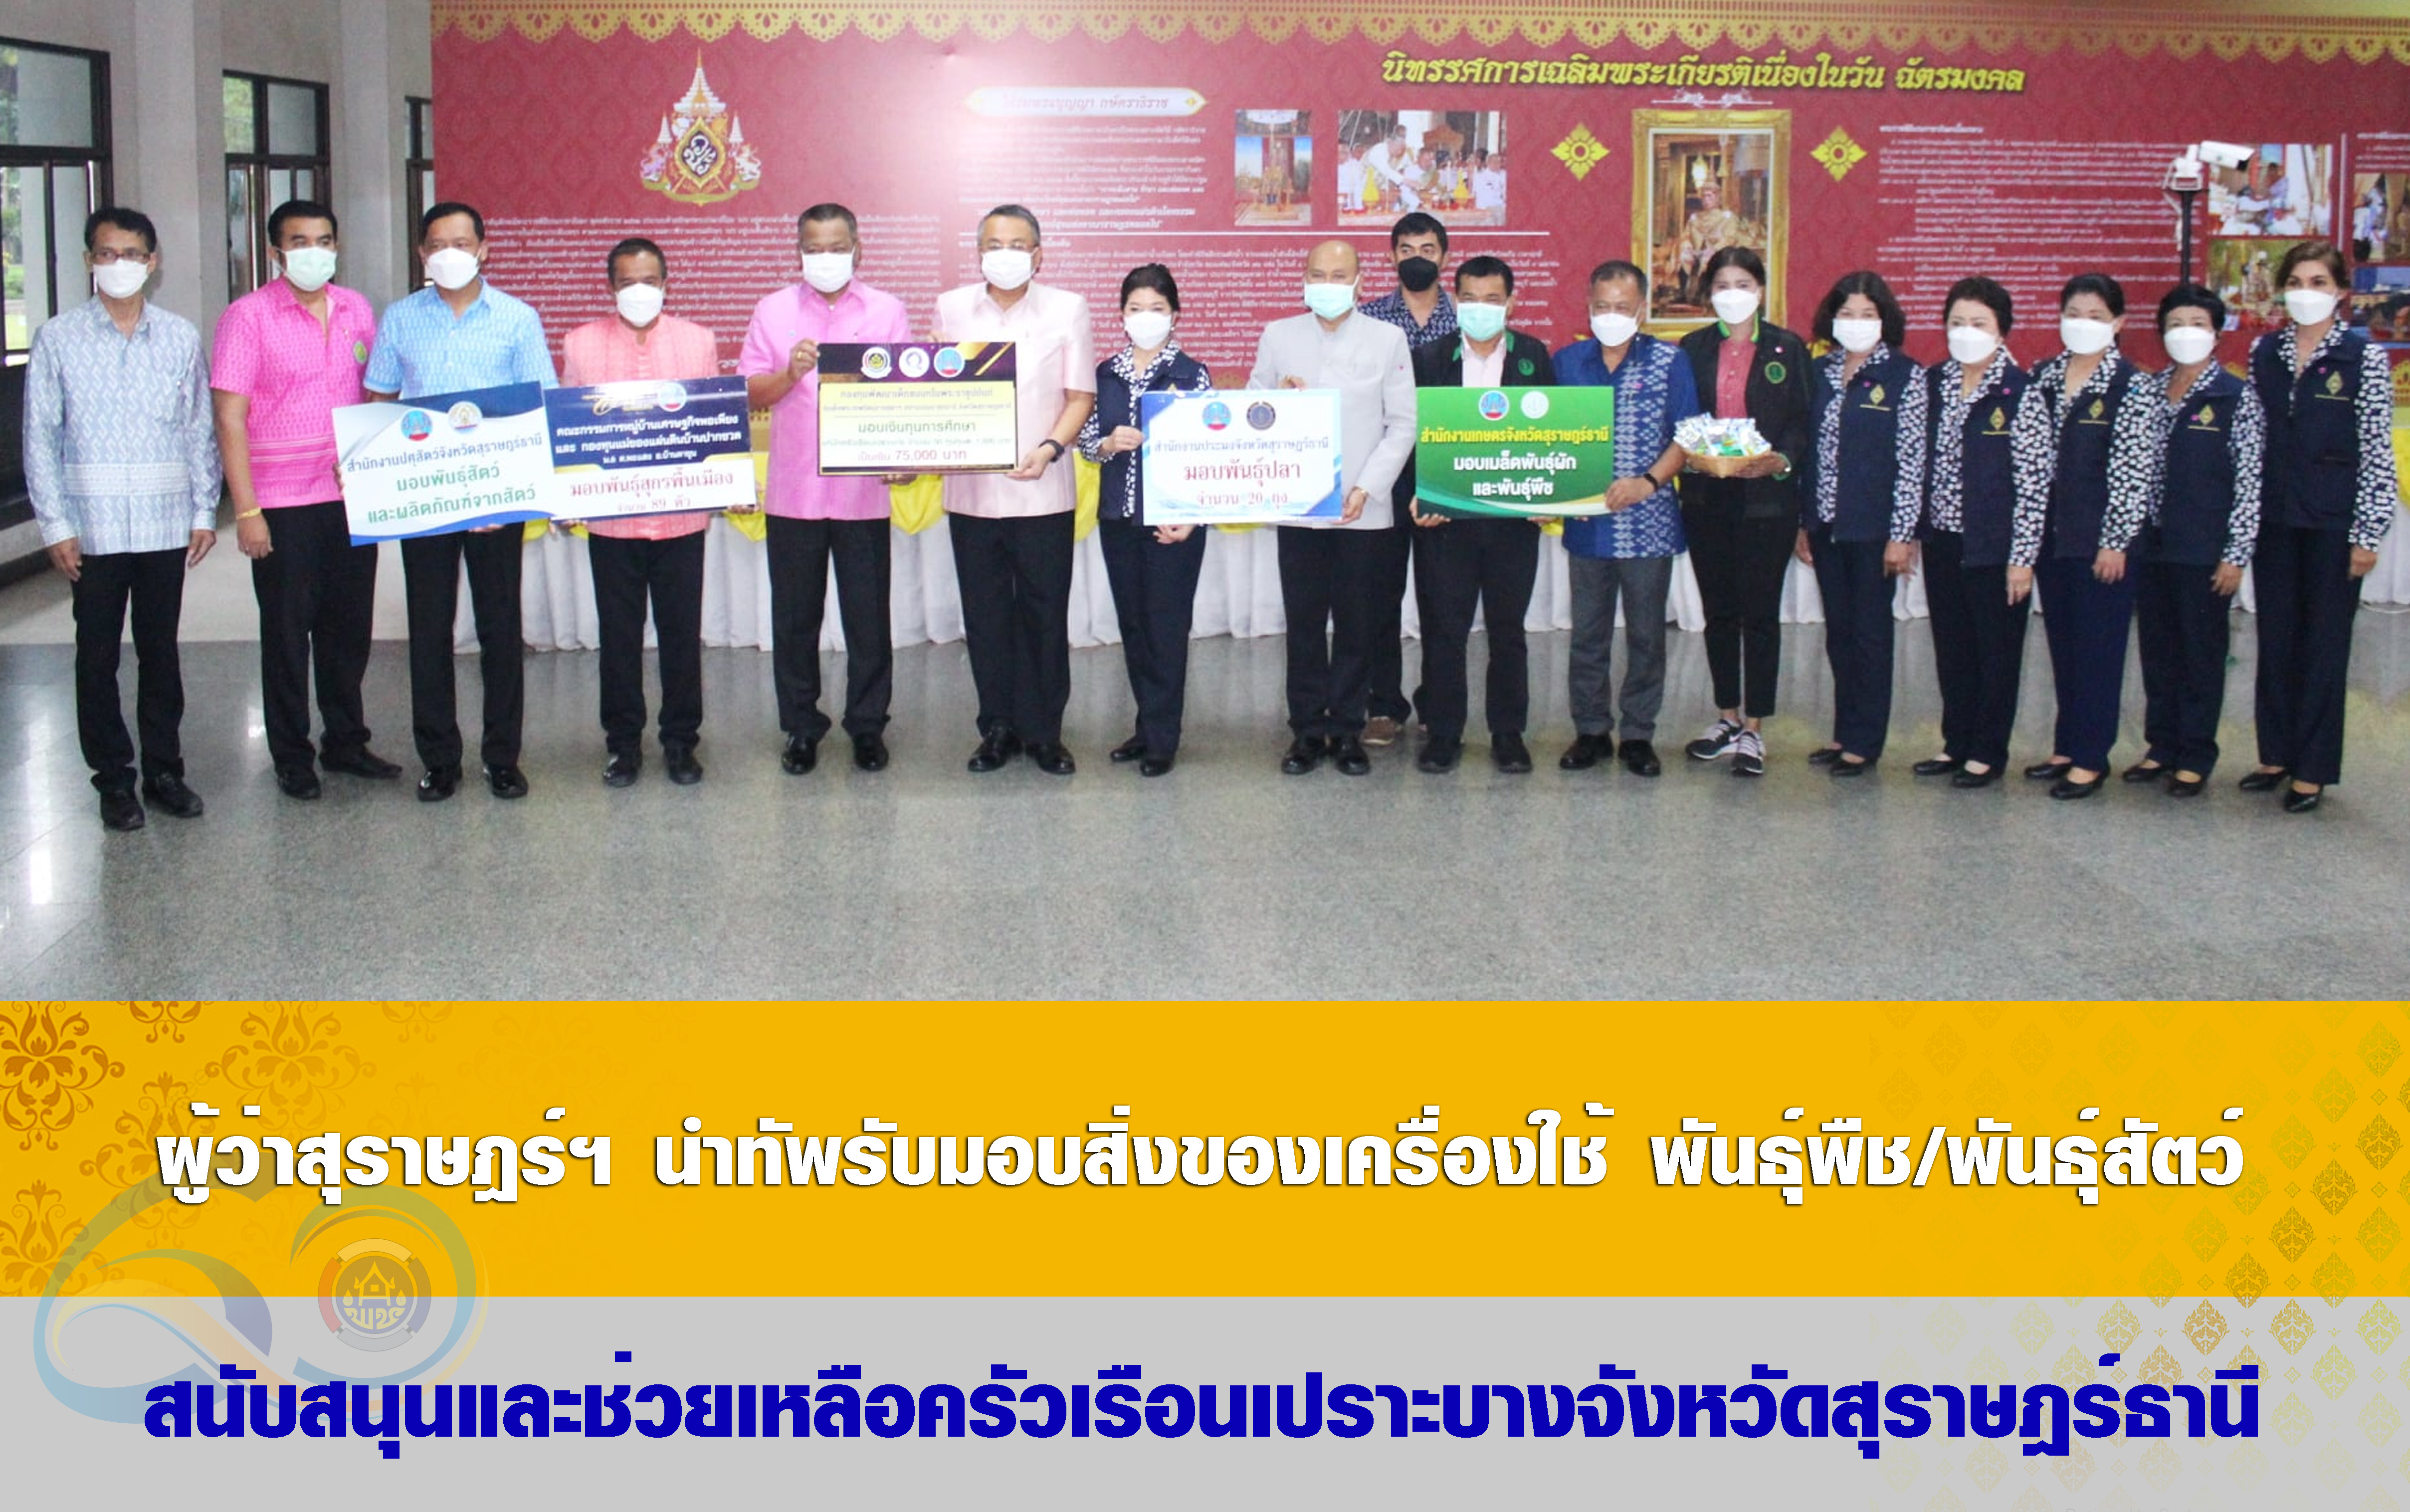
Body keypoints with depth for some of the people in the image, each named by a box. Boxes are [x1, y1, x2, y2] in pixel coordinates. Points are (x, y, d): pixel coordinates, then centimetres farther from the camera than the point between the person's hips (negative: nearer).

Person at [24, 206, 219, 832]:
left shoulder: (181, 338, 4)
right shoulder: (58, 338, -1)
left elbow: (201, 429, 7)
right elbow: (40, 438, -1)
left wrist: (205, 510, 4)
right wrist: (55, 525, -5)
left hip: (165, 523, 1)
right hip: (93, 527, -1)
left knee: (160, 650, 11)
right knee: (98, 655, 5)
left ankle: (164, 768, 22)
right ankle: (114, 777, 15)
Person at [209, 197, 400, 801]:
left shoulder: (357, 310, 9)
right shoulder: (249, 316, -7)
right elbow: (230, 417, -9)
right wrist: (246, 509, -14)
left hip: (352, 497, 5)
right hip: (283, 502, -4)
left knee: (349, 625, 12)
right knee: (288, 632, 4)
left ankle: (346, 743, 26)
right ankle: (292, 758, 15)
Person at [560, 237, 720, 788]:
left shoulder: (699, 341, 6)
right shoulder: (581, 344, 5)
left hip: (682, 514, 0)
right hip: (610, 515, 0)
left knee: (682, 632, 6)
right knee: (619, 634, 7)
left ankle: (680, 742, 17)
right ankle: (623, 742, 18)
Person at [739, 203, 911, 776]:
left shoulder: (888, 312, 6)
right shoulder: (774, 311, 7)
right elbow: (752, 394, 3)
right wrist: (790, 374, -17)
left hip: (863, 491, -1)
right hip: (792, 491, 1)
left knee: (868, 616, 4)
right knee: (795, 617, 6)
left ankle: (868, 726, 15)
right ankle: (801, 727, 17)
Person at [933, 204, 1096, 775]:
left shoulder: (1067, 309, 2)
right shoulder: (951, 308, 7)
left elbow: (1081, 395, 1)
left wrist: (1050, 448, -14)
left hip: (1041, 491, -2)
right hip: (970, 488, 2)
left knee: (1045, 614, 3)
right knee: (985, 614, 7)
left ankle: (1043, 732, 14)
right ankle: (998, 728, 19)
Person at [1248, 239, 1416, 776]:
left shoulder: (1387, 340, 4)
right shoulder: (1278, 336, 8)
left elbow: (1403, 425, 2)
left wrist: (1368, 487, -9)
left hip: (1362, 507, -1)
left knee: (1356, 624, 3)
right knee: (1304, 622, 3)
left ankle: (1348, 731, 12)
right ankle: (1307, 731, 10)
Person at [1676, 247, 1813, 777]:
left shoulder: (1787, 349, 2)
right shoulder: (1692, 350, 9)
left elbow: (1803, 424, 0)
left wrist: (1780, 461, -18)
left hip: (1767, 497, -3)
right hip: (1707, 498, 3)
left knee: (1760, 613, -2)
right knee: (1719, 611, 10)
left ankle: (1754, 731, 4)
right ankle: (1728, 719, 23)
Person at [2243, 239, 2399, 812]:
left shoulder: (2365, 357, -6)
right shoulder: (2263, 353, 6)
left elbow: (2377, 452, -7)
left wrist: (2367, 532, -10)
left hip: (2332, 522, -4)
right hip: (2274, 518, 4)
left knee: (2324, 642, 3)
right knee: (2275, 639, 11)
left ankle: (2313, 769, 10)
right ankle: (2276, 753, 23)